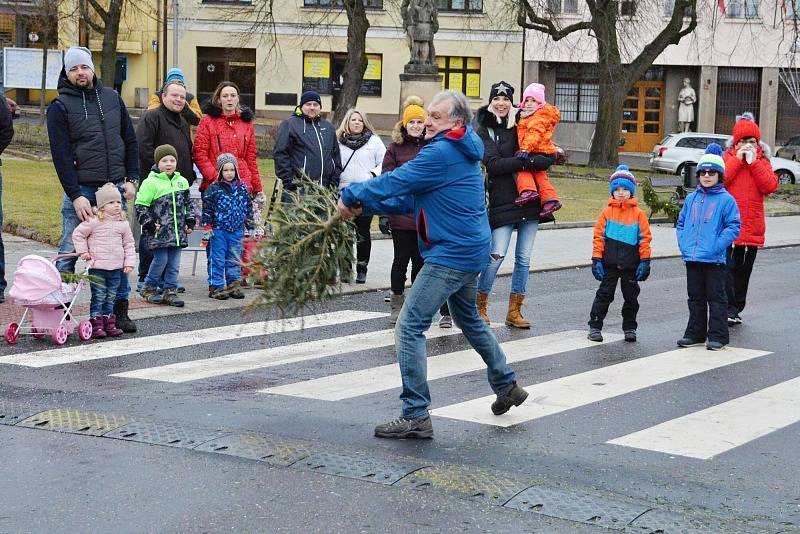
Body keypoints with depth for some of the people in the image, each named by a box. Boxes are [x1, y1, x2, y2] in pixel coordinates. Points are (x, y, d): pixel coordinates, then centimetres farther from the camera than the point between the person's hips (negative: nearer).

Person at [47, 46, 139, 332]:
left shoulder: (112, 98, 11)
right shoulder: (60, 107, -3)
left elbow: (130, 140, 14)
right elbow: (61, 155, -8)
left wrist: (131, 179, 4)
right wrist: (75, 195, -16)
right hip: (80, 190, -4)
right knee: (70, 252, -3)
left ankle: (119, 310, 13)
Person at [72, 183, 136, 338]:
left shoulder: (123, 223, 6)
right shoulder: (94, 221, -7)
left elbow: (129, 244, 13)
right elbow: (78, 234, 2)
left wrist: (129, 262, 6)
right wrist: (83, 251, -3)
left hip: (116, 268, 4)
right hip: (97, 267, -4)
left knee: (110, 298, 11)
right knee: (98, 297, -3)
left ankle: (109, 325, 18)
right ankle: (96, 326, 1)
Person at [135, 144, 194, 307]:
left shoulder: (182, 182, 12)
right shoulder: (151, 182, -6)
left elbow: (187, 204, 24)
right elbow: (140, 206, -5)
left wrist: (190, 221, 14)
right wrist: (149, 224, -11)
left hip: (177, 231, 5)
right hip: (159, 231, -5)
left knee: (174, 262, 6)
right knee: (161, 260, -6)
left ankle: (170, 291, 13)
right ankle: (149, 289, 11)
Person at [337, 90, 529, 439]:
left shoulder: (442, 153, -20)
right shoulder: (462, 153, 13)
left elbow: (395, 182, -21)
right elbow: (412, 199, 12)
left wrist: (352, 196, -7)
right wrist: (366, 206, 4)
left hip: (451, 254, -11)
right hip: (471, 251, 11)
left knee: (409, 328, -9)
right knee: (468, 319, 30)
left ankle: (415, 416, -8)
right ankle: (507, 385, 44)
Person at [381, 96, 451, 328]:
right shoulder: (396, 148, 2)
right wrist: (384, 213, -6)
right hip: (400, 215, -1)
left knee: (421, 261, 8)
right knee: (401, 260, 7)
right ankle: (397, 305, 20)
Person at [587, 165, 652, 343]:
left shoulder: (638, 213, 0)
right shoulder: (607, 212, 0)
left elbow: (645, 238, 0)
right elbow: (599, 237, 0)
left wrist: (644, 261, -5)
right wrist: (597, 260, -6)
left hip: (630, 264, 1)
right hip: (609, 263, -1)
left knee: (631, 297, 10)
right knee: (604, 294, 4)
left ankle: (629, 328, 22)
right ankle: (595, 327, 9)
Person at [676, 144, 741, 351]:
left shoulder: (726, 200, -5)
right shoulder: (691, 199, 10)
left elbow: (733, 227, -9)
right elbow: (681, 223, 16)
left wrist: (717, 245, -16)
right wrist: (683, 244, 3)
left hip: (714, 260, -5)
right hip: (692, 258, 5)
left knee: (716, 297, 1)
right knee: (695, 297, 14)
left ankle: (717, 336, 6)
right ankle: (695, 333, 23)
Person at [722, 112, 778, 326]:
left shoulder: (762, 162, 11)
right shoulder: (728, 158, 5)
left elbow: (771, 186, -6)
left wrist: (754, 162, -9)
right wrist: (737, 159, -12)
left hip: (752, 227, 3)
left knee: (743, 270, 11)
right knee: (728, 268, -12)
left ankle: (736, 309, 20)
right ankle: (729, 310, -12)